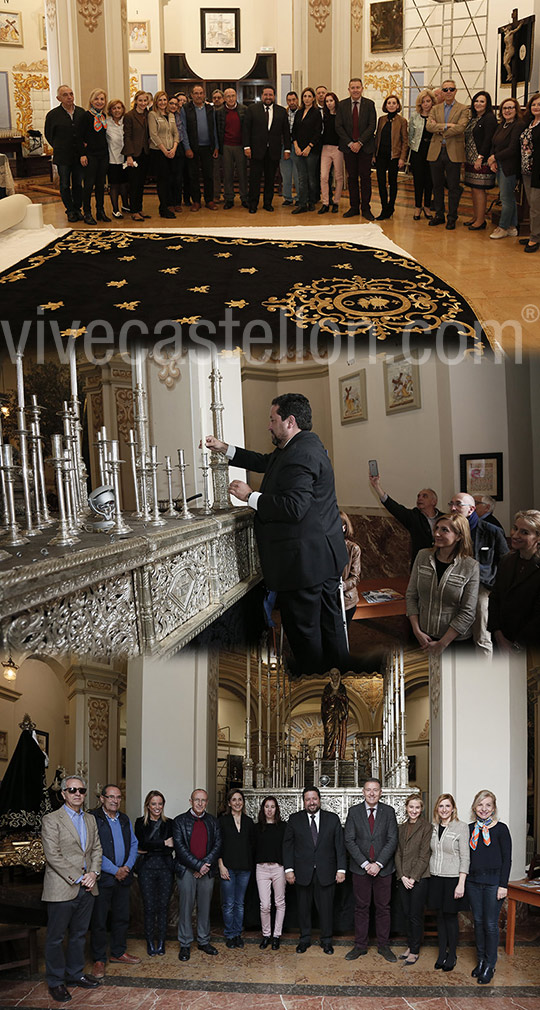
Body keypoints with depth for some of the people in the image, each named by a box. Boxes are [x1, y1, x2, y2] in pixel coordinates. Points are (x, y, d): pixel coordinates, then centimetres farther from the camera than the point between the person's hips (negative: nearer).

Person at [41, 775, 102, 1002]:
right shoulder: (51, 820, -9)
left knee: (79, 934, 16)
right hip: (62, 888, -6)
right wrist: (78, 877, -16)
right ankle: (55, 982, 13)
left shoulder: (90, 819, 13)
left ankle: (75, 973, 29)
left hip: (86, 889, 6)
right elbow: (52, 855, -15)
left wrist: (93, 873, -4)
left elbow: (96, 849, 14)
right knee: (56, 938, 3)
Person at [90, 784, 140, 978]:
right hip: (102, 878, -6)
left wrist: (128, 866, -3)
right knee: (99, 920, 0)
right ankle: (99, 959, 11)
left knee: (122, 917, 14)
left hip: (123, 876, 6)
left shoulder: (124, 820, 12)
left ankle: (118, 953, 28)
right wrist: (114, 871, -14)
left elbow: (133, 844, 14)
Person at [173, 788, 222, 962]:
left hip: (207, 871, 3)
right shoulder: (180, 821, 0)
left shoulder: (213, 822, 10)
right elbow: (180, 847, -8)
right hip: (186, 870, -3)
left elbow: (217, 845, 3)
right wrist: (197, 866, -14)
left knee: (205, 907, 9)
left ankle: (204, 941, 21)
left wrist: (205, 865, -10)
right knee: (185, 908, 0)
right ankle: (185, 945, 8)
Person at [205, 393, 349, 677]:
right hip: (325, 556, 11)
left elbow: (294, 508, -28)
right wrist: (225, 449, 26)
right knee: (329, 622, 17)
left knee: (303, 630, -1)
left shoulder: (300, 455, -20)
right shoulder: (306, 446, 14)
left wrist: (251, 497, -18)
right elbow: (266, 462, 27)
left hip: (303, 560, -11)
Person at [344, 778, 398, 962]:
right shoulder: (354, 811, 1)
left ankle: (384, 946, 15)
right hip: (360, 869, 0)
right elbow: (349, 840, -3)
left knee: (383, 908, 6)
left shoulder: (388, 811, 1)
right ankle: (360, 945, 14)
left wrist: (378, 864, -12)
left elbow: (392, 840, -3)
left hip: (383, 869, 0)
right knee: (361, 908, 5)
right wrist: (365, 864, -11)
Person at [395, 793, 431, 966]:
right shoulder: (401, 828, 12)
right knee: (406, 914, 11)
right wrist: (402, 876, -3)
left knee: (416, 915, -2)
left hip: (419, 878, -5)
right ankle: (410, 945, 23)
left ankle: (415, 951, 8)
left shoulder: (426, 827, -6)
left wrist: (413, 877, -13)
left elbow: (424, 856, -10)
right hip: (403, 878, 5)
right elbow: (398, 853, 9)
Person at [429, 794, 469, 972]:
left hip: (453, 879, -5)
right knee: (440, 917, 10)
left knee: (450, 917, 2)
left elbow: (465, 857, -10)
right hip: (435, 878, 5)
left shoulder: (461, 827, -9)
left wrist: (461, 884, -15)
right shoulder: (433, 828, 7)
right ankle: (442, 953, 20)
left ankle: (452, 955, 15)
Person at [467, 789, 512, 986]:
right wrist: (463, 881, 6)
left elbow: (507, 859, -4)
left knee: (490, 924, -1)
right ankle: (480, 960, 22)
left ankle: (490, 966, 9)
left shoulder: (500, 829, -4)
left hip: (493, 881, -4)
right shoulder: (470, 829, 8)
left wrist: (503, 885, -10)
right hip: (473, 881, 4)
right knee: (478, 922, 10)